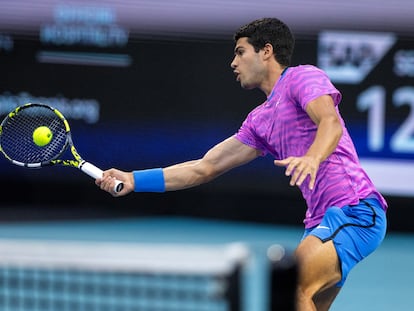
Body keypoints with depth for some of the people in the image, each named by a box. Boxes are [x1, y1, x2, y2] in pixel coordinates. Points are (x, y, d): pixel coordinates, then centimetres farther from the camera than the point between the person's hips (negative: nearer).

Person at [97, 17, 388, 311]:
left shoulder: (303, 77, -2)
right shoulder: (259, 121, 22)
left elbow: (331, 123, -21)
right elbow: (206, 167, 21)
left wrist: (312, 158, -43)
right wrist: (134, 180, 16)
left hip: (354, 208, -9)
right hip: (321, 220, 9)